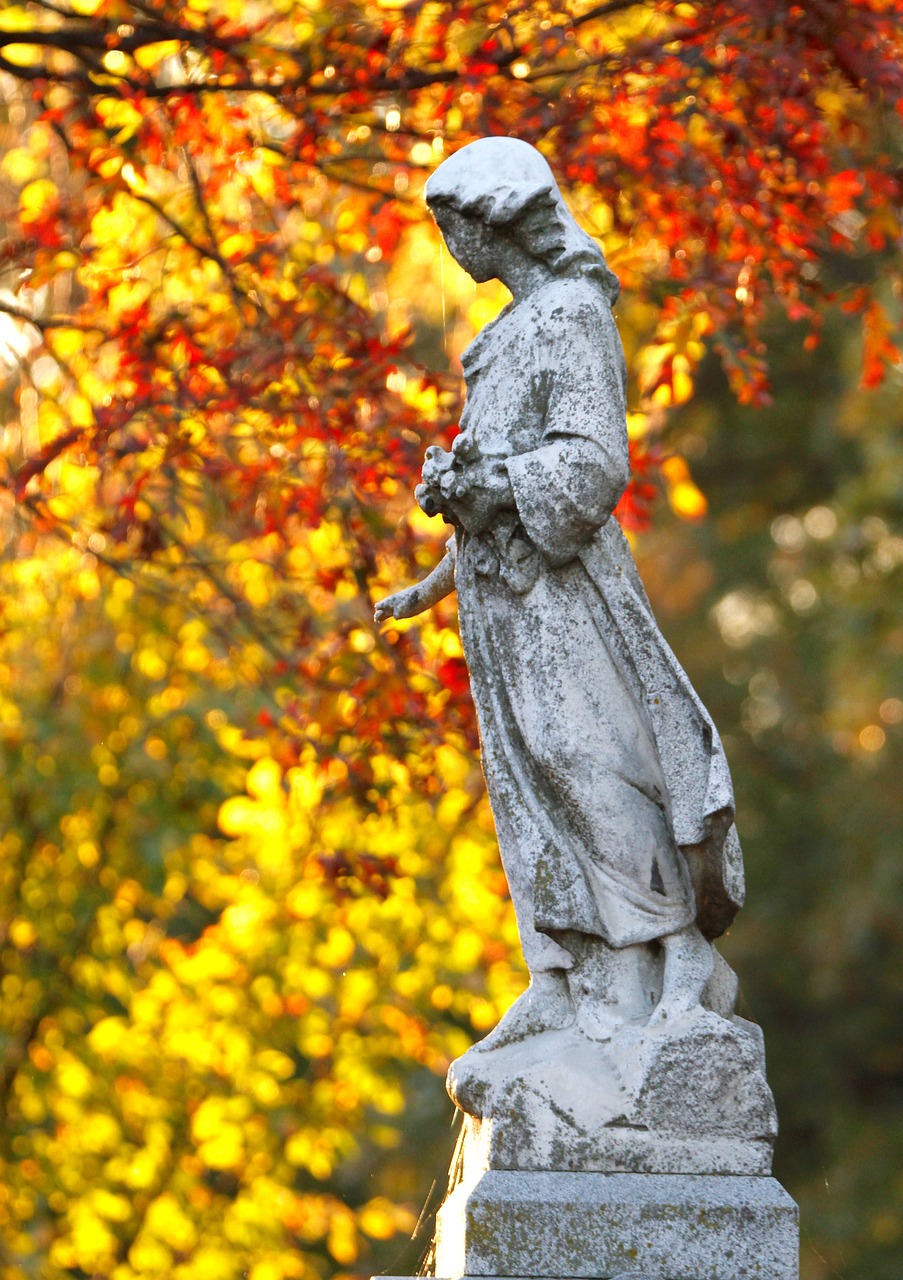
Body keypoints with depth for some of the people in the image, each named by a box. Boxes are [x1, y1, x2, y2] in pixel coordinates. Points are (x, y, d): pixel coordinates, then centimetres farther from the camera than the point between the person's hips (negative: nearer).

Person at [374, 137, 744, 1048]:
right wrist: (434, 585, 27)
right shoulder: (522, 325, 21)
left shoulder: (573, 315, -8)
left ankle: (666, 968, -9)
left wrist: (470, 481, -16)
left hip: (557, 578, -9)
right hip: (505, 593, 9)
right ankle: (566, 991, 5)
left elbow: (591, 467, -18)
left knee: (591, 766, -12)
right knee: (533, 789, 5)